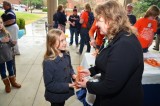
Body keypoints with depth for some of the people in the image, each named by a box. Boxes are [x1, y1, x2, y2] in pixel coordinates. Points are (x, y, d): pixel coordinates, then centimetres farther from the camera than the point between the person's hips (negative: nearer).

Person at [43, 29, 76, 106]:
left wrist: (73, 75, -12)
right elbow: (49, 84, -24)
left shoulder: (66, 55, -8)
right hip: (55, 96, -6)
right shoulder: (48, 62, -29)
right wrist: (67, 86, -26)